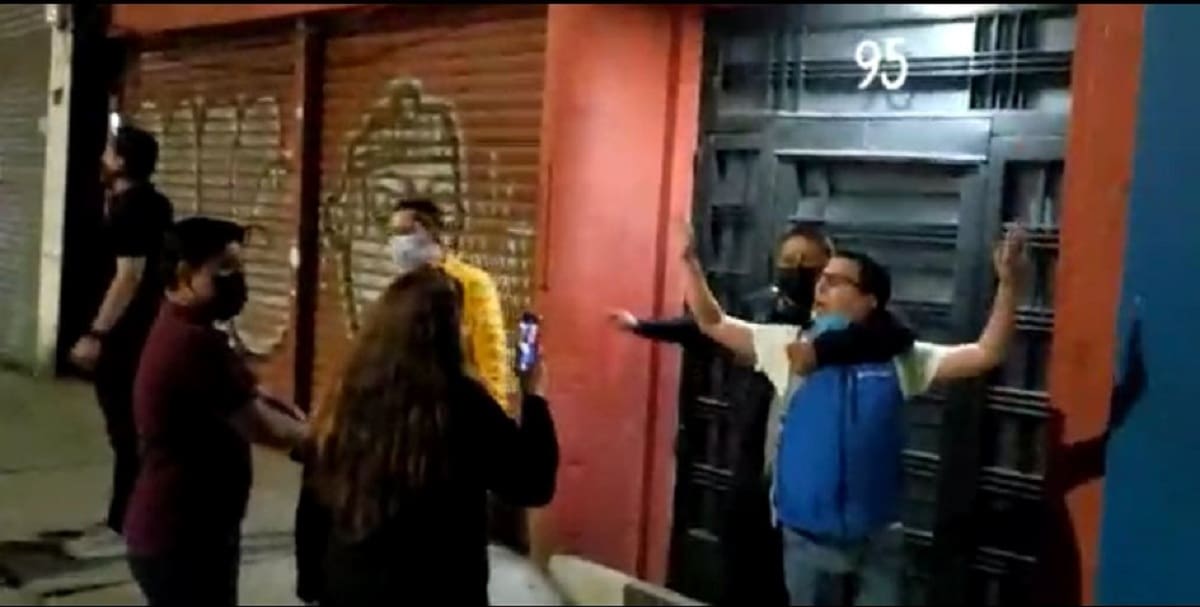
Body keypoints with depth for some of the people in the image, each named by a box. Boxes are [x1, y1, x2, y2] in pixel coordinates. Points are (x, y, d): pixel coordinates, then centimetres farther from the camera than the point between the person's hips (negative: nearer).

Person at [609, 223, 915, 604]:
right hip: (752, 472, 5)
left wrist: (819, 350, -40)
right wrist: (640, 326, 36)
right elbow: (704, 327, 22)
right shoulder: (756, 307, 4)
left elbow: (897, 335, -31)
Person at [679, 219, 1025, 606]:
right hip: (808, 535, 0)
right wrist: (690, 260, -6)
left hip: (878, 536, 0)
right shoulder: (789, 345, -1)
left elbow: (986, 355, -6)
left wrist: (1007, 283, -16)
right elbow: (712, 323, 2)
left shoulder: (899, 358, -2)